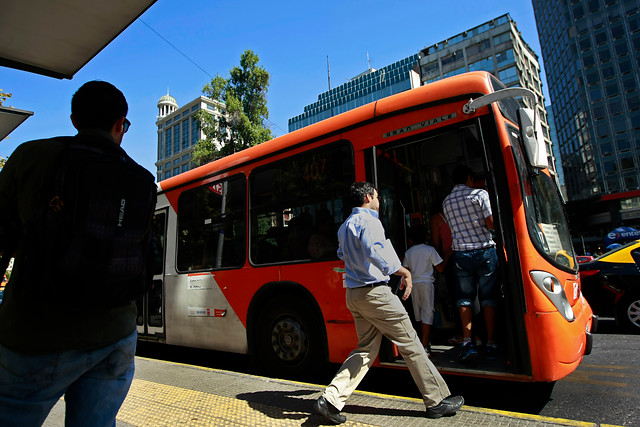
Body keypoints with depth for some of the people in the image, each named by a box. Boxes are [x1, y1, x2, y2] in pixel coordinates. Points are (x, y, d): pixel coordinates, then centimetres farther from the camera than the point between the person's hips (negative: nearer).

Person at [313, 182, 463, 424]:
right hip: (375, 292, -9)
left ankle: (331, 399, 8)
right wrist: (404, 272, -23)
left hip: (353, 295, 9)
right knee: (410, 344, 4)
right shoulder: (368, 221, -12)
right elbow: (374, 251, -29)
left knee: (366, 349, 13)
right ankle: (437, 400, 17)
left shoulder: (344, 227, 17)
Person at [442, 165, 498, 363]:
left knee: (465, 297, 8)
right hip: (484, 251, -2)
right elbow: (491, 224, -7)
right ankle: (491, 344, 11)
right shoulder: (480, 194, -3)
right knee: (488, 297, 7)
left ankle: (467, 341, -4)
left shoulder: (446, 202, 9)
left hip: (460, 253, 2)